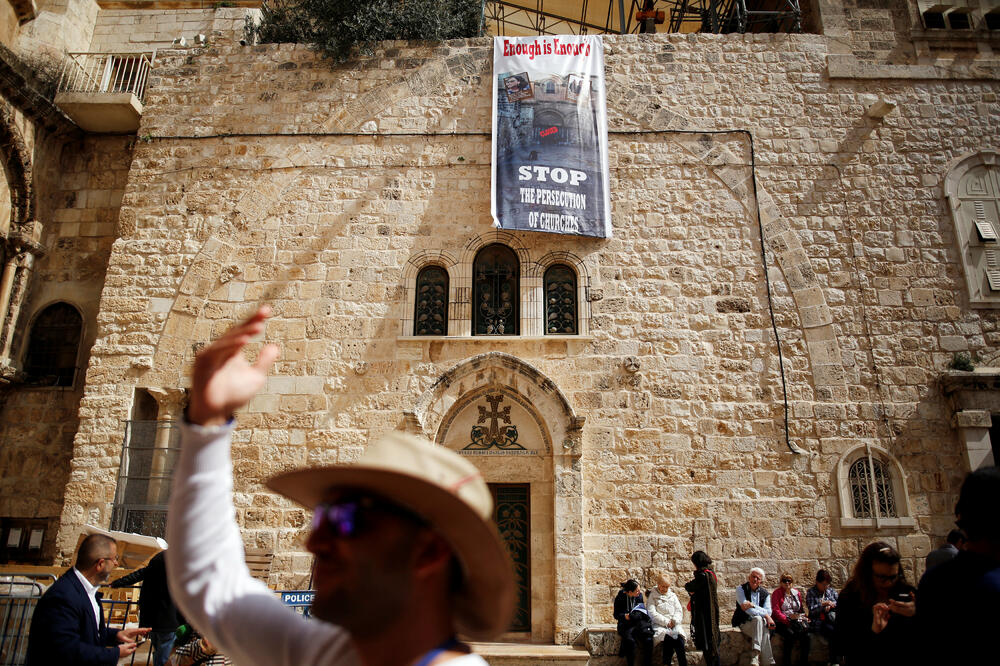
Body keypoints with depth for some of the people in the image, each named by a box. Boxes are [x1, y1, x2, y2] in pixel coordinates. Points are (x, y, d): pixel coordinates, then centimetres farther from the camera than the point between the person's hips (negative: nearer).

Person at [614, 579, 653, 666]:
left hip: (638, 622, 3)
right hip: (625, 624, -3)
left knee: (648, 640, -24)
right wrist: (625, 616, -19)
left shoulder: (639, 595, 5)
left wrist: (644, 613, -5)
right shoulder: (620, 598, -5)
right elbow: (616, 615, 0)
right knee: (630, 640, -33)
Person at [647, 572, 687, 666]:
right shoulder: (652, 596, 8)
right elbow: (652, 614, -2)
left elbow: (679, 611, 14)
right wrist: (666, 622, -9)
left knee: (679, 638, -28)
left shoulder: (672, 595, 21)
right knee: (668, 639, -33)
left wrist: (674, 621, -5)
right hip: (659, 626, -3)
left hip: (674, 625, 3)